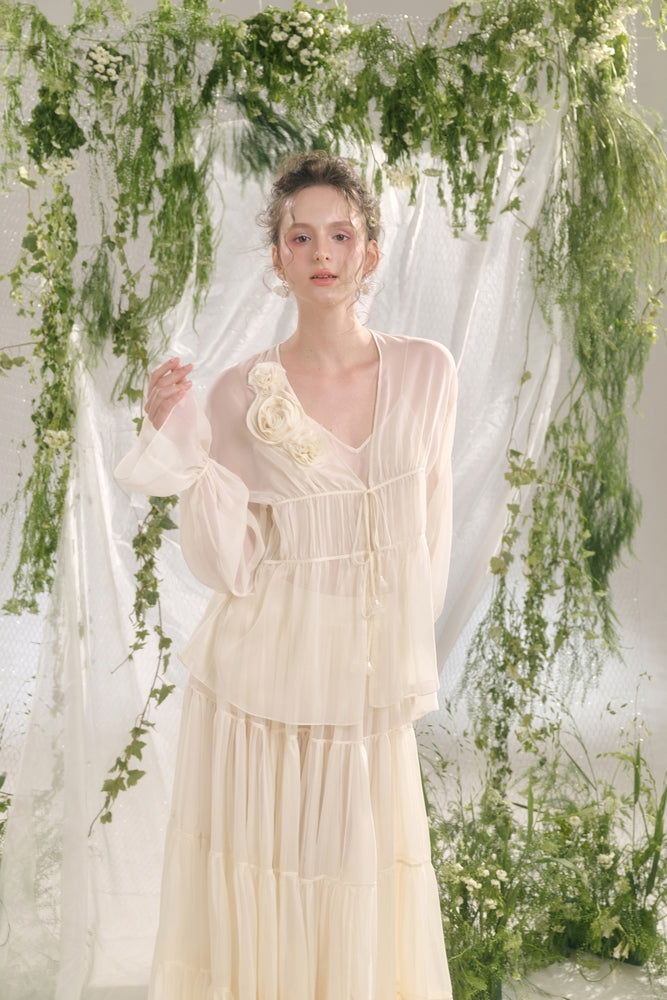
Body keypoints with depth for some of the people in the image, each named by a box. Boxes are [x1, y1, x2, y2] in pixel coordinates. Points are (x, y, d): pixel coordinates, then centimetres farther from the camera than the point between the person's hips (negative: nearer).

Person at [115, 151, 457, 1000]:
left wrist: (405, 659, 7)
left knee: (367, 888, 11)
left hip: (373, 692, 2)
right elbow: (227, 567, -7)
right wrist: (178, 447, -16)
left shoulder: (427, 372, -1)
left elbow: (432, 527, 8)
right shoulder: (241, 395, -5)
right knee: (257, 886, 9)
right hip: (263, 682, -1)